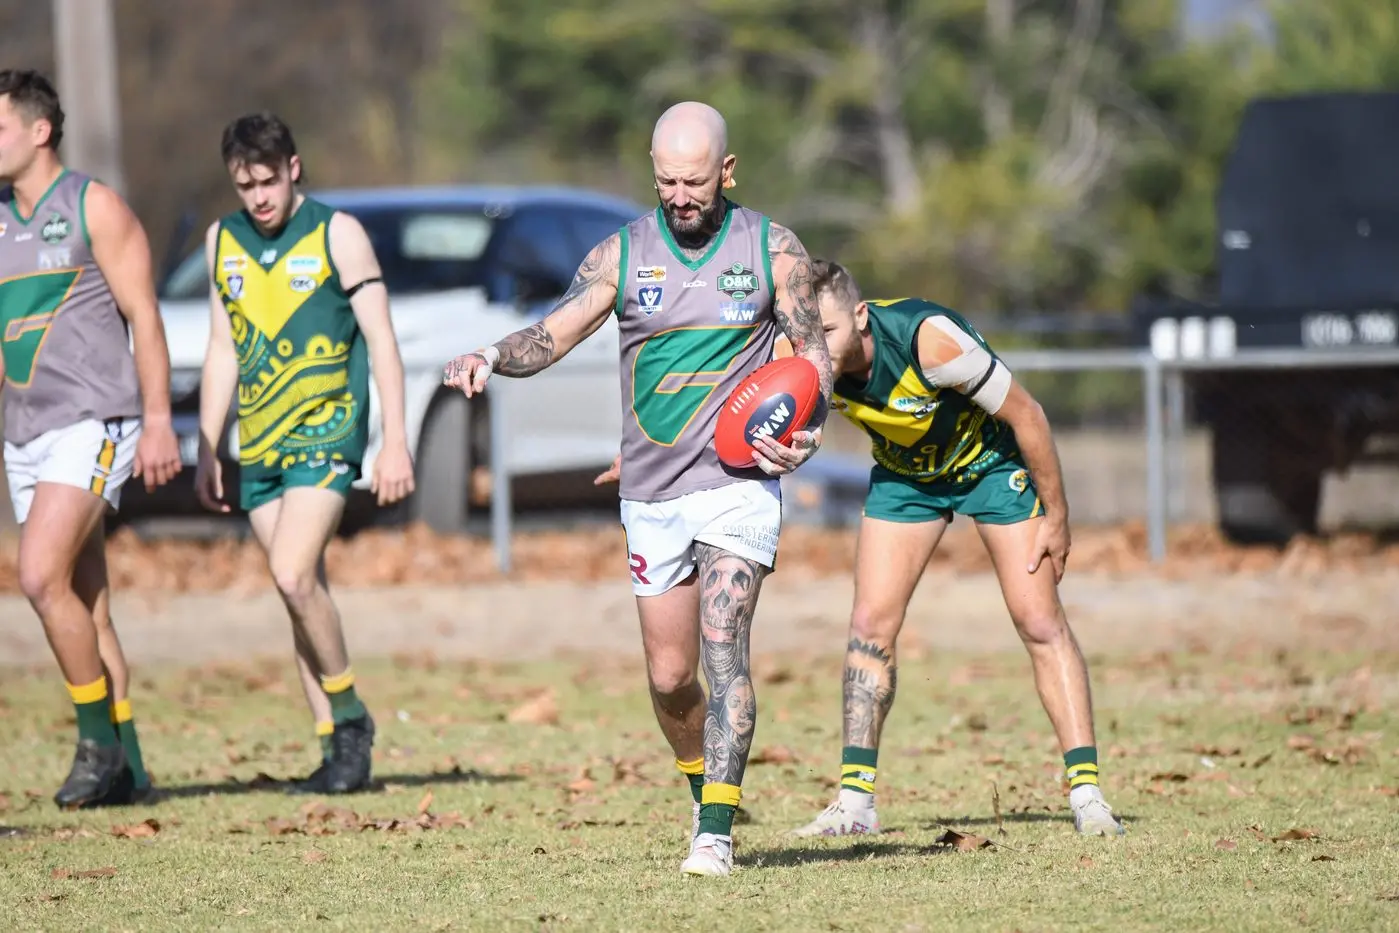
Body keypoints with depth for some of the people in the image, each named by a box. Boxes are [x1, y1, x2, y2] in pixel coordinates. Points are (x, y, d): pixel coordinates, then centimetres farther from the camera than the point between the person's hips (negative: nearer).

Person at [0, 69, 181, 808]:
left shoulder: (93, 207, -4)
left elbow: (143, 316, -7)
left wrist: (157, 422, -14)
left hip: (93, 422, -7)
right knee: (84, 605, 7)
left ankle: (99, 740, -11)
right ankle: (125, 769, 10)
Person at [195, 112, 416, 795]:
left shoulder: (336, 233, -4)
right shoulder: (223, 241, 10)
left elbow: (381, 340, -5)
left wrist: (395, 443, -10)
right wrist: (206, 452, 14)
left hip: (326, 434, -5)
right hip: (258, 445, 5)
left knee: (294, 576, -20)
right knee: (300, 593, 6)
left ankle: (350, 718, -5)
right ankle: (337, 750, 10)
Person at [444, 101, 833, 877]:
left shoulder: (772, 250, -1)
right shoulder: (622, 254, 1)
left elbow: (812, 351, 5)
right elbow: (551, 336, -4)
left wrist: (808, 433, -14)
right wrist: (491, 358, -25)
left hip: (739, 482, -3)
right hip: (651, 492, 3)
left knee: (722, 644, -18)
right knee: (669, 675, 7)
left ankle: (716, 833, -20)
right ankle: (706, 791, 34)